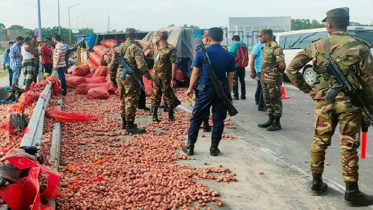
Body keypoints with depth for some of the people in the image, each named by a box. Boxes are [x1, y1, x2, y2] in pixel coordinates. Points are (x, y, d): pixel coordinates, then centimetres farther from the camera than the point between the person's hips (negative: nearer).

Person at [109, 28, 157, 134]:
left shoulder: (118, 48, 12)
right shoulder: (135, 48, -10)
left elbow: (112, 66, 14)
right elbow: (141, 65, -19)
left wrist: (113, 79, 23)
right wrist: (149, 77, -11)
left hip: (120, 77, 7)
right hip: (131, 78, -7)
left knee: (124, 100, 18)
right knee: (131, 101, -3)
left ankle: (124, 123, 28)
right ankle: (130, 126, -1)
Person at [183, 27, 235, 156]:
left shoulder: (201, 53, -6)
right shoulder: (229, 56, 2)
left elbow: (195, 73, -3)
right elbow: (230, 78, 5)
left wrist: (190, 88, 8)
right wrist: (229, 93, 13)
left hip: (205, 89, -2)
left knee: (196, 118, 8)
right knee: (218, 120, 9)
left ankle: (190, 146, 12)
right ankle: (214, 148, 14)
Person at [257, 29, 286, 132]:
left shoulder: (276, 48, -16)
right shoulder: (264, 48, 14)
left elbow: (282, 65, -21)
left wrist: (275, 71, -4)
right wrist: (263, 75, 12)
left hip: (274, 80, -9)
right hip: (265, 79, 9)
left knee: (275, 101, -2)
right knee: (268, 100, 15)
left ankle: (277, 123, 5)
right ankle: (271, 120, 25)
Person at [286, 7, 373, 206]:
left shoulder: (316, 46, 1)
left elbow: (291, 69, 1)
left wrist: (307, 90, 7)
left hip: (324, 100, 2)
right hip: (349, 102, -2)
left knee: (319, 141, 13)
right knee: (348, 146, 3)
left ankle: (316, 182, 23)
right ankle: (352, 191, 10)